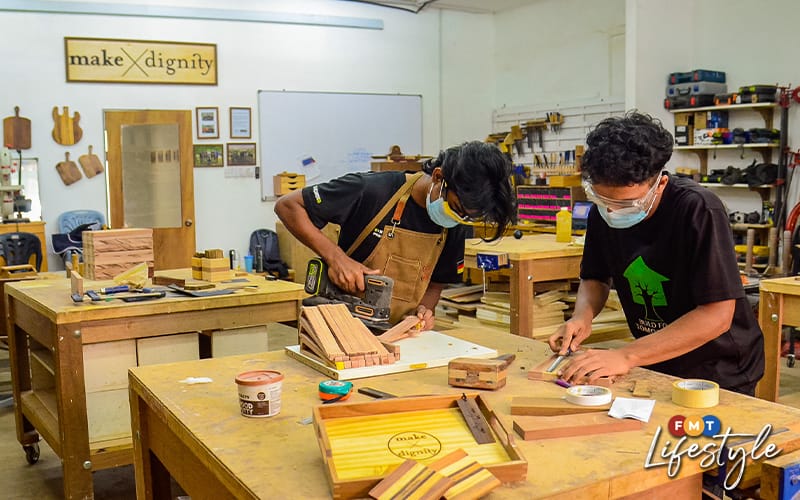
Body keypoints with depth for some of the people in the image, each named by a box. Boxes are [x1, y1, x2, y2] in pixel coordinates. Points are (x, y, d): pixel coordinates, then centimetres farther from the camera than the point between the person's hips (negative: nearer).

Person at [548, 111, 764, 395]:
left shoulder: (698, 211, -22)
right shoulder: (603, 212, -5)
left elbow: (717, 315, -25)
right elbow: (596, 278, 10)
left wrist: (626, 356, -29)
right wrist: (583, 316, -12)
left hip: (720, 371, -4)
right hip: (656, 366, 4)